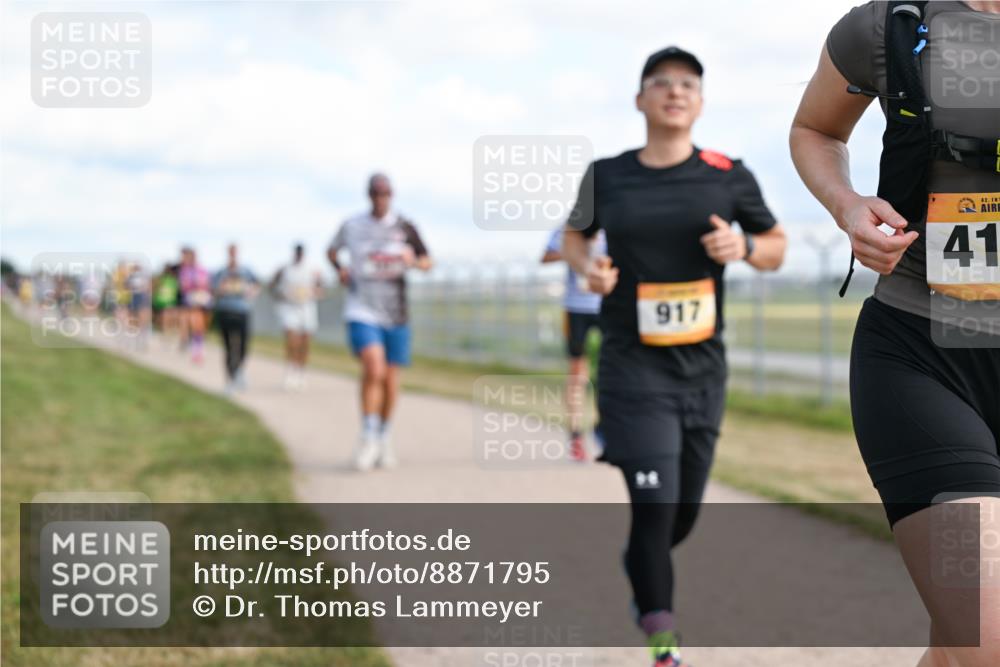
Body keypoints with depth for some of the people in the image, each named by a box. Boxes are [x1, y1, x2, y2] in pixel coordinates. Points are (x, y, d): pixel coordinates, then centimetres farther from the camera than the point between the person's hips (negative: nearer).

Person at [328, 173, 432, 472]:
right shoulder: (351, 226, 2)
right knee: (373, 367, -22)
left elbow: (427, 262, 7)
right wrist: (339, 269, 1)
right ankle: (367, 438, -11)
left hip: (395, 314, 2)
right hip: (362, 311, -2)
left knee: (390, 378, 8)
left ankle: (383, 438, 29)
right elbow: (331, 251, 21)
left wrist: (413, 261, -16)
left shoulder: (404, 227, 1)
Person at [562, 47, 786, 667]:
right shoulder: (607, 175, 0)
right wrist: (586, 266, -5)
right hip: (634, 370, -2)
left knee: (682, 517, 15)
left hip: (703, 371, 3)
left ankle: (638, 573, 48)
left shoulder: (728, 176, 0)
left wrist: (744, 247, -12)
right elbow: (575, 235, 18)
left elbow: (777, 246, 11)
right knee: (654, 508, -14)